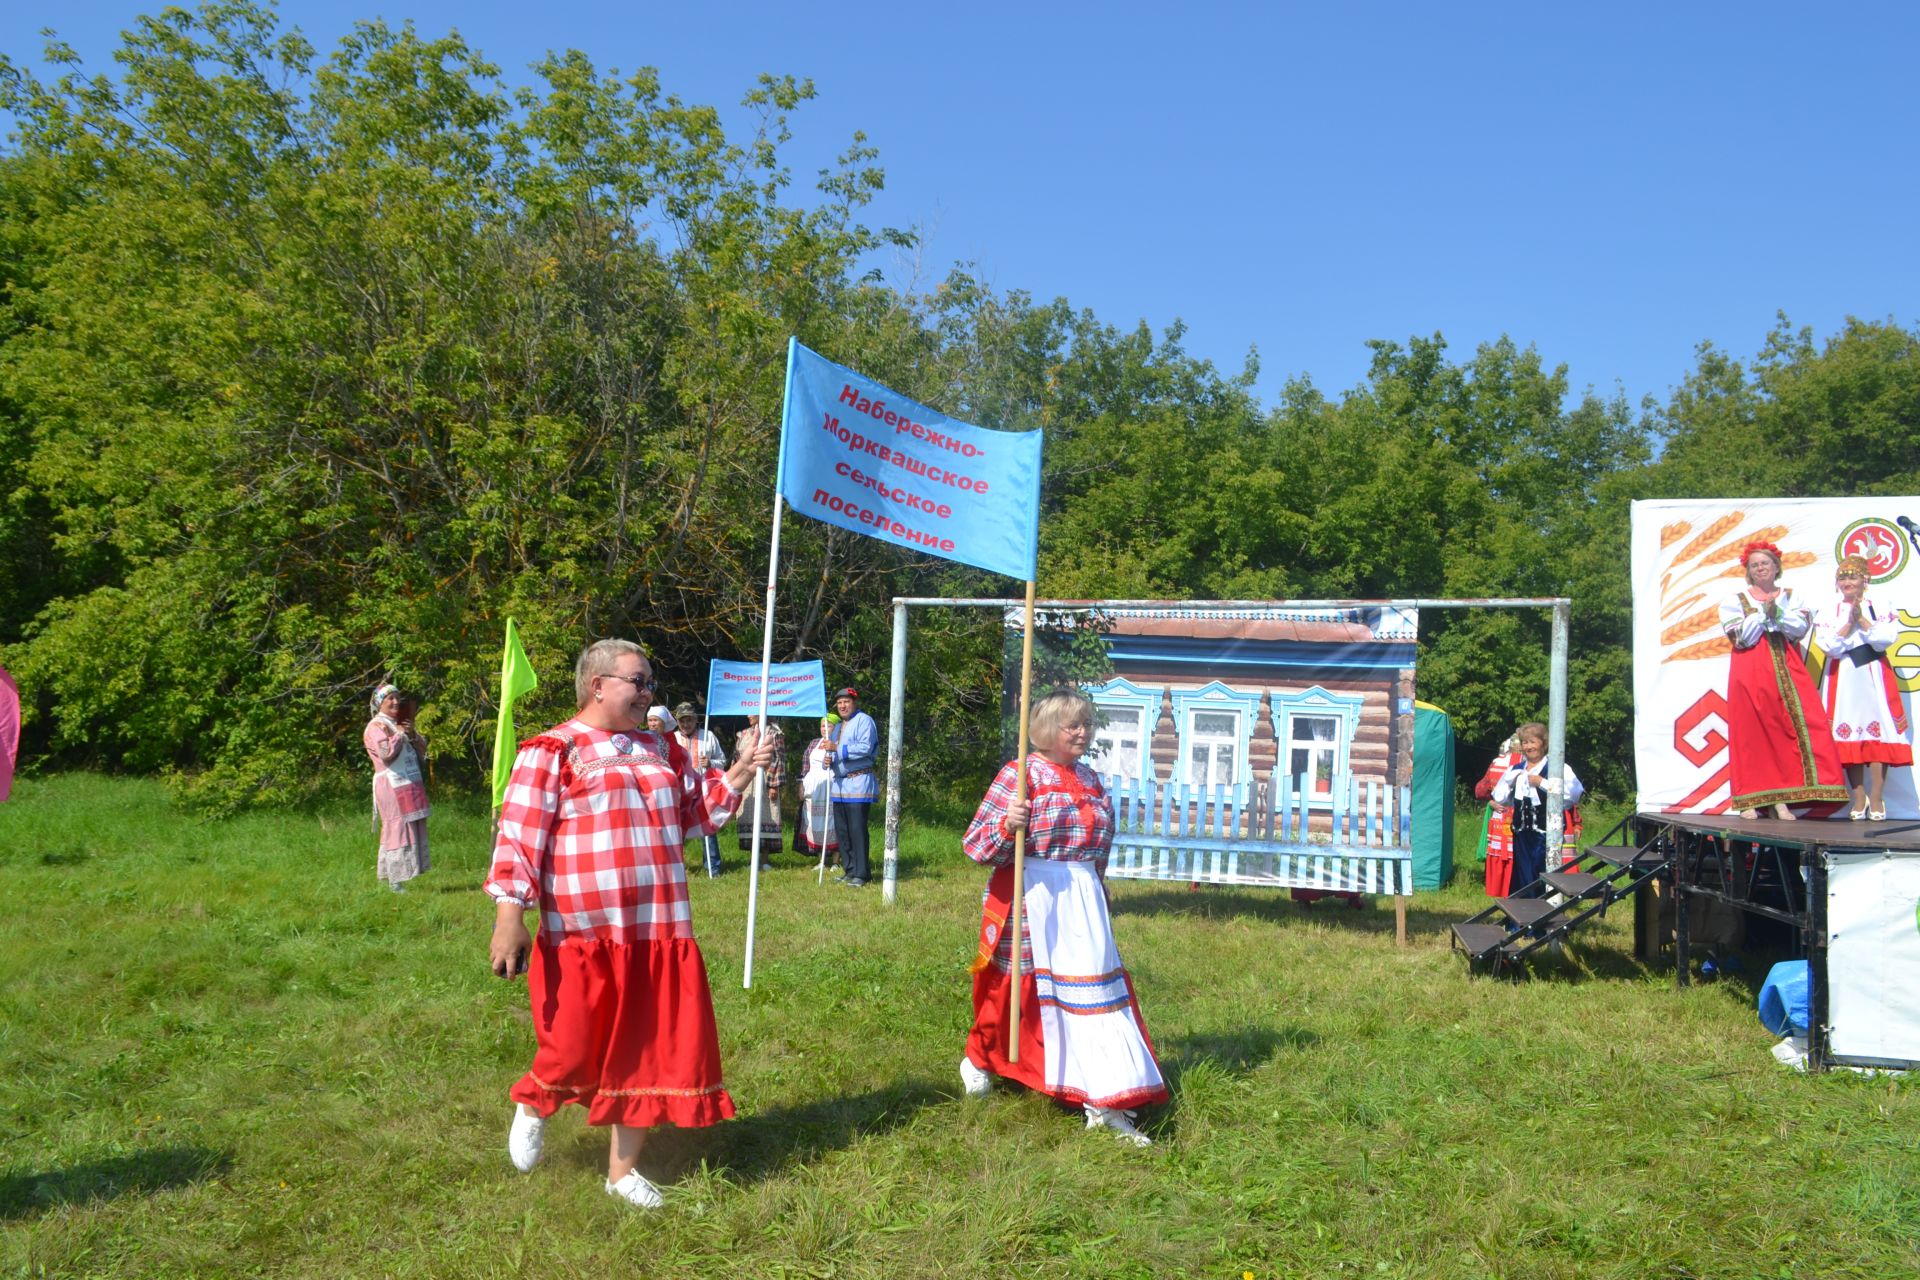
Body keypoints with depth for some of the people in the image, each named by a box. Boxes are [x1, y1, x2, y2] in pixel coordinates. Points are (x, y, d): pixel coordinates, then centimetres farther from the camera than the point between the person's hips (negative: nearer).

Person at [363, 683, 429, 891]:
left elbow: (422, 750, 16)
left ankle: (387, 874, 17)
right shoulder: (376, 727, -7)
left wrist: (412, 734, -1)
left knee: (414, 830, 8)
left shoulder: (401, 723, 19)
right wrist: (399, 735, -10)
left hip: (411, 786, 8)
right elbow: (387, 753, -21)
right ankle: (395, 881, -4)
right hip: (392, 786, -8)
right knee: (397, 829, -8)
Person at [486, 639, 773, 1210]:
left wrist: (740, 773, 6)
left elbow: (696, 814, 20)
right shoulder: (552, 751, -6)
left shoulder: (662, 750, 14)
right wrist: (509, 917, -18)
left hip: (657, 932, 6)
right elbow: (519, 836, -11)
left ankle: (622, 1168, 25)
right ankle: (534, 1106, 37)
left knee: (648, 1045, 8)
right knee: (574, 1048, 1)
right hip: (582, 935, -5)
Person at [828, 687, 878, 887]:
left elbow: (865, 748, -19)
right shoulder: (839, 726, 23)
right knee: (841, 831, 10)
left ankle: (861, 874, -5)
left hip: (858, 782, -9)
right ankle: (850, 870, 18)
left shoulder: (864, 720, -5)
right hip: (840, 783, 9)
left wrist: (838, 749, -20)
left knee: (857, 830, -9)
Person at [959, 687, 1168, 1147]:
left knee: (1094, 988, -1)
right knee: (1012, 990, 10)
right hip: (1031, 897, -5)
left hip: (1081, 900, 5)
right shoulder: (1020, 775, -9)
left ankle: (1105, 1100, 1)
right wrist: (1007, 826, -31)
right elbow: (976, 845, -13)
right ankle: (979, 1061, 38)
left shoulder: (1091, 780, 11)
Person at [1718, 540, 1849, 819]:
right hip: (1750, 674, -2)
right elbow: (1743, 638, -3)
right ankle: (1750, 800, -1)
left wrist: (1776, 613, -15)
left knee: (1795, 727, -10)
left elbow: (1801, 628, -2)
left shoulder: (1792, 596, 16)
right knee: (1752, 733, -5)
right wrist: (1763, 612, -10)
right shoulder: (1735, 600, 10)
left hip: (1787, 670, 2)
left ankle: (1781, 798, -8)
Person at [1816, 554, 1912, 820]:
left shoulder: (1880, 609, 7)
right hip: (1842, 679, 1)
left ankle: (1876, 797, -4)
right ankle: (1858, 797, 2)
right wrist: (1849, 623, -12)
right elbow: (1828, 646, -4)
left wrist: (1862, 620, -12)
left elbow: (1885, 640, -7)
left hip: (1875, 677, -1)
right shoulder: (1829, 612, 8)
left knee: (1878, 731, -8)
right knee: (1848, 733, -3)